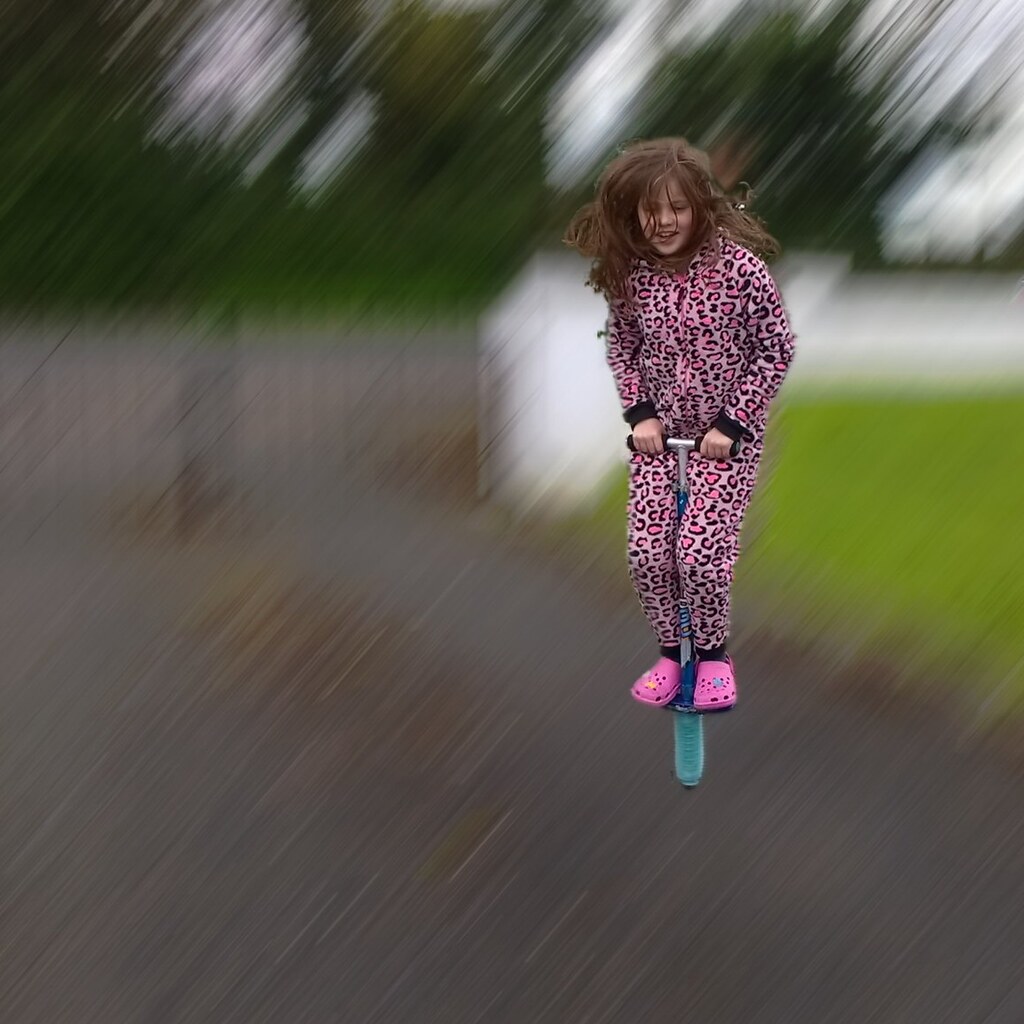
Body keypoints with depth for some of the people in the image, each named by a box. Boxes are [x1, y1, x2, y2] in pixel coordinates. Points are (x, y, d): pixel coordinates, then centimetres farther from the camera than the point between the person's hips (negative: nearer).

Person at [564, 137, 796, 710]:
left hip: (728, 432, -3)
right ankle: (672, 649, 17)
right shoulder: (629, 274, -7)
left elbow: (777, 348, -11)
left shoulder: (738, 265, -18)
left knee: (701, 551, -15)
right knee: (647, 552, -7)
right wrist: (639, 413, -5)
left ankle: (714, 652, 10)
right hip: (660, 429, 4)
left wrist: (731, 422, -14)